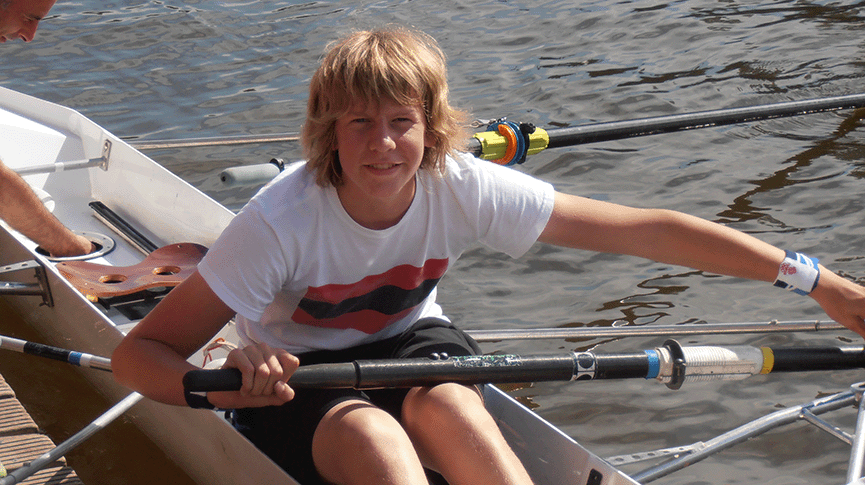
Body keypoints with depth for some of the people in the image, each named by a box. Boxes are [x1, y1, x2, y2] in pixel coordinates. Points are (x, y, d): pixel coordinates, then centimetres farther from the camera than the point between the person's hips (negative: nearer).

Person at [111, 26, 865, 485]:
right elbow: (138, 354, -27)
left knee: (449, 404, -32)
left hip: (407, 343, 2)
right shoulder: (281, 222, -27)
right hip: (296, 374, -2)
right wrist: (217, 390, -50)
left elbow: (648, 231, -21)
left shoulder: (462, 189, -20)